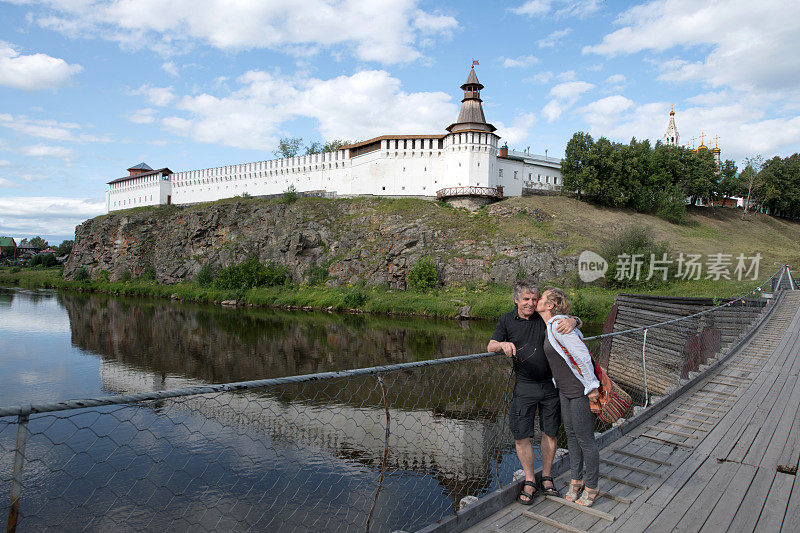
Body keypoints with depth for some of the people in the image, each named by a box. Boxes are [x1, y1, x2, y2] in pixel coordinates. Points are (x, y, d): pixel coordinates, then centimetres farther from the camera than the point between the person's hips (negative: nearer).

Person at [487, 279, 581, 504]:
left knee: (550, 432, 9)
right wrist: (503, 344, -26)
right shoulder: (507, 320, 1)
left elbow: (577, 320, -1)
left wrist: (571, 321, -27)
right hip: (524, 385, 0)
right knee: (521, 434, -2)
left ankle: (546, 478, 27)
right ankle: (530, 482, 16)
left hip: (550, 383, 0)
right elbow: (490, 347, -2)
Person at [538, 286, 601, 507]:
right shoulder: (550, 326, 7)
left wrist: (591, 389, -20)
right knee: (571, 435, 17)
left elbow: (583, 356, -25)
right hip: (565, 390, 9)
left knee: (585, 439, 4)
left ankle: (591, 488, 21)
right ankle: (576, 480, 33)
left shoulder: (559, 325, -23)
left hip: (581, 391, -9)